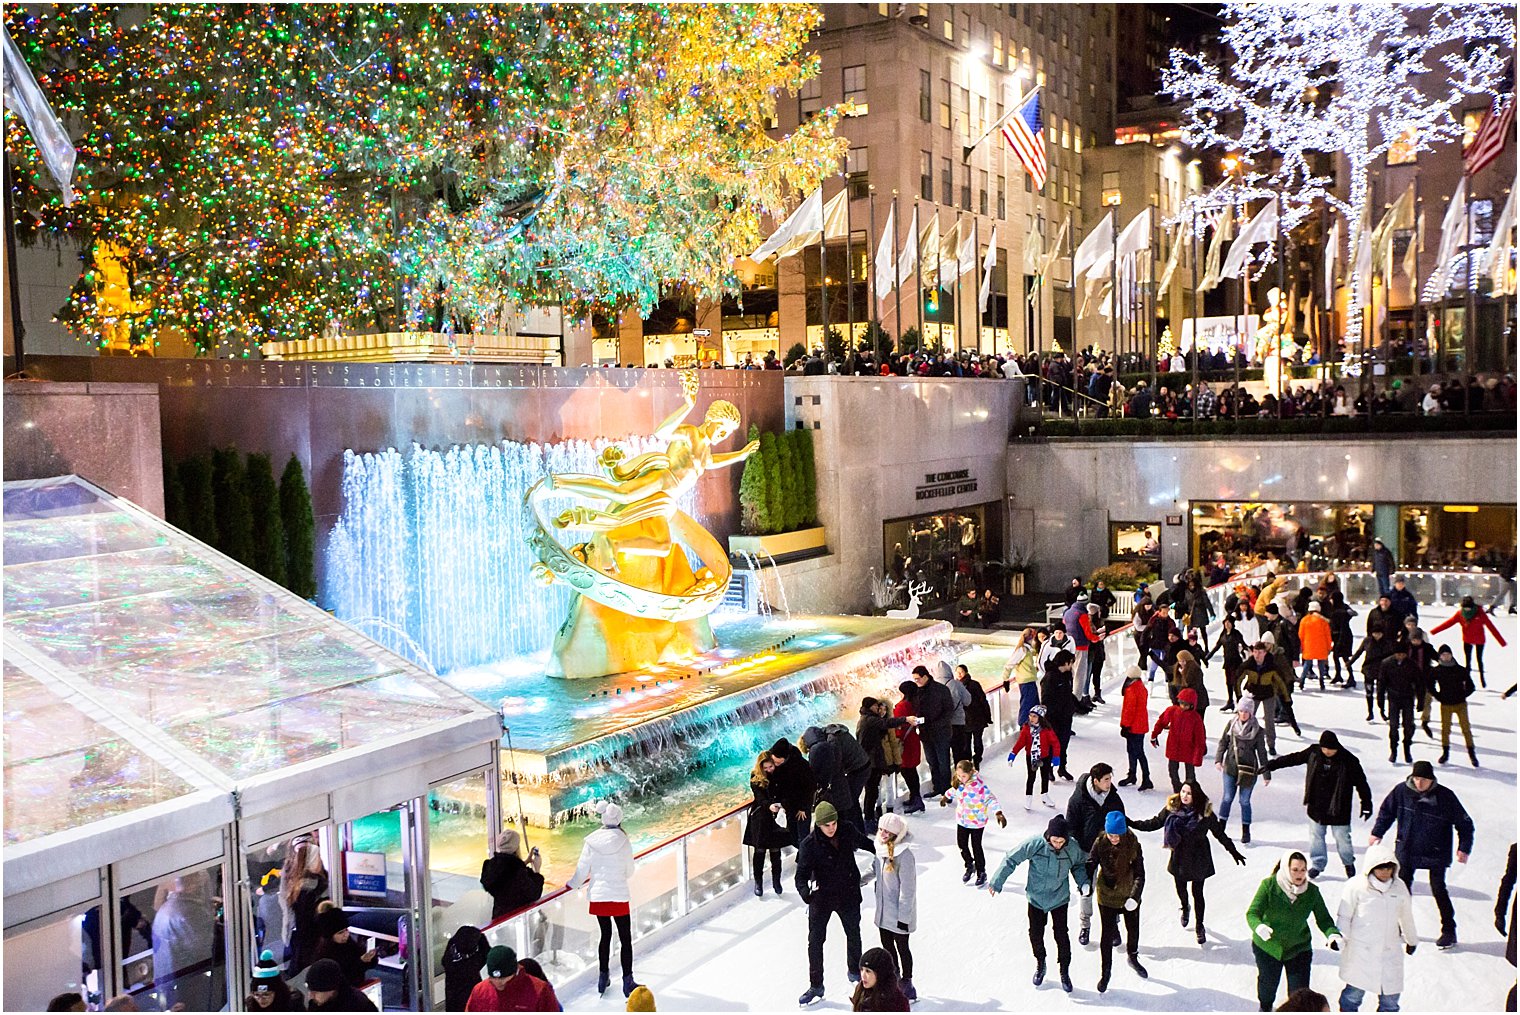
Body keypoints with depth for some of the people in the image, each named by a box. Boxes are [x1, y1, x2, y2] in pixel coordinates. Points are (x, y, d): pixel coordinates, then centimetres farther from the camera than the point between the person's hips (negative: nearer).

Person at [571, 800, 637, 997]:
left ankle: (603, 978, 26)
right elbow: (629, 872, -1)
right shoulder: (623, 842, -10)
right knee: (625, 939, 7)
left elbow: (582, 871, -1)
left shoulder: (591, 842, -6)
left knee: (605, 936, 18)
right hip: (619, 897, -3)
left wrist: (570, 884, 19)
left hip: (598, 897, 3)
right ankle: (627, 982, 8)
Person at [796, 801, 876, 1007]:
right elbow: (801, 875, -23)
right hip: (822, 897, -3)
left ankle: (855, 972, 47)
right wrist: (806, 892, -43)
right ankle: (816, 987, 17)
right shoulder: (809, 845, -22)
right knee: (815, 942, 2)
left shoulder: (848, 831, -13)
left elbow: (865, 843, 8)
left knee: (853, 935, 21)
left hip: (848, 895, 3)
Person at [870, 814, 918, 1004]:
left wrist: (903, 917, -19)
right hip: (884, 912, 7)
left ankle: (907, 984, 27)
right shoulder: (881, 851, -3)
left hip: (899, 913, -7)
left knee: (902, 948, 9)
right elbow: (874, 870, 17)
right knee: (887, 946, 19)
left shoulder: (904, 856, -26)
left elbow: (908, 889, -22)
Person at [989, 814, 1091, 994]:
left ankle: (1064, 972, 24)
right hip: (1036, 898, 0)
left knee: (1061, 935, 3)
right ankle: (1040, 965, 36)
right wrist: (997, 883, -10)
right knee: (1035, 933, 10)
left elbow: (1079, 865, 5)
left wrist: (1083, 883, -11)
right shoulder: (1035, 844, -25)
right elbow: (1011, 860, -14)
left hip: (1059, 899, 0)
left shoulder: (1073, 848, -19)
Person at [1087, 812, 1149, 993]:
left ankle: (1133, 958, 49)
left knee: (1133, 930, 20)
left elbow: (1140, 874, -18)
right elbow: (1090, 865, -13)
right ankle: (1105, 972, 22)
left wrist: (1135, 896, -30)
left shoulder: (1133, 845, -19)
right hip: (1107, 896, -1)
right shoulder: (1100, 843, -18)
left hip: (1129, 896, 1)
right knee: (1106, 935, 3)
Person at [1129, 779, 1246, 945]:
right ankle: (1185, 908, 51)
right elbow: (1155, 823, -1)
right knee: (1180, 889, 16)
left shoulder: (1205, 812, -15)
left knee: (1197, 893, 6)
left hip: (1198, 859, -2)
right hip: (1179, 857, 2)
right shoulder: (1172, 807, -10)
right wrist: (1132, 823, -8)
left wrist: (1233, 852, 3)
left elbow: (1219, 833, -2)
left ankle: (1199, 926, 27)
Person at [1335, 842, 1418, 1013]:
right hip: (1361, 952, -4)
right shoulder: (1356, 886, -9)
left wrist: (1412, 940, 31)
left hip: (1390, 951, 4)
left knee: (1390, 997, 8)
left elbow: (1406, 917, 19)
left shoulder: (1399, 887, 4)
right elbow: (1344, 916, -3)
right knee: (1354, 993, 1)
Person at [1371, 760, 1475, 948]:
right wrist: (1378, 832, 6)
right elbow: (1387, 810, 7)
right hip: (1407, 850, 3)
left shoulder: (1445, 796, -16)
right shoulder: (1402, 791, -10)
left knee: (1438, 889, -3)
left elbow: (1464, 822, -7)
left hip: (1436, 854, -3)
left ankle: (1449, 931, 10)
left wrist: (1464, 847, -13)